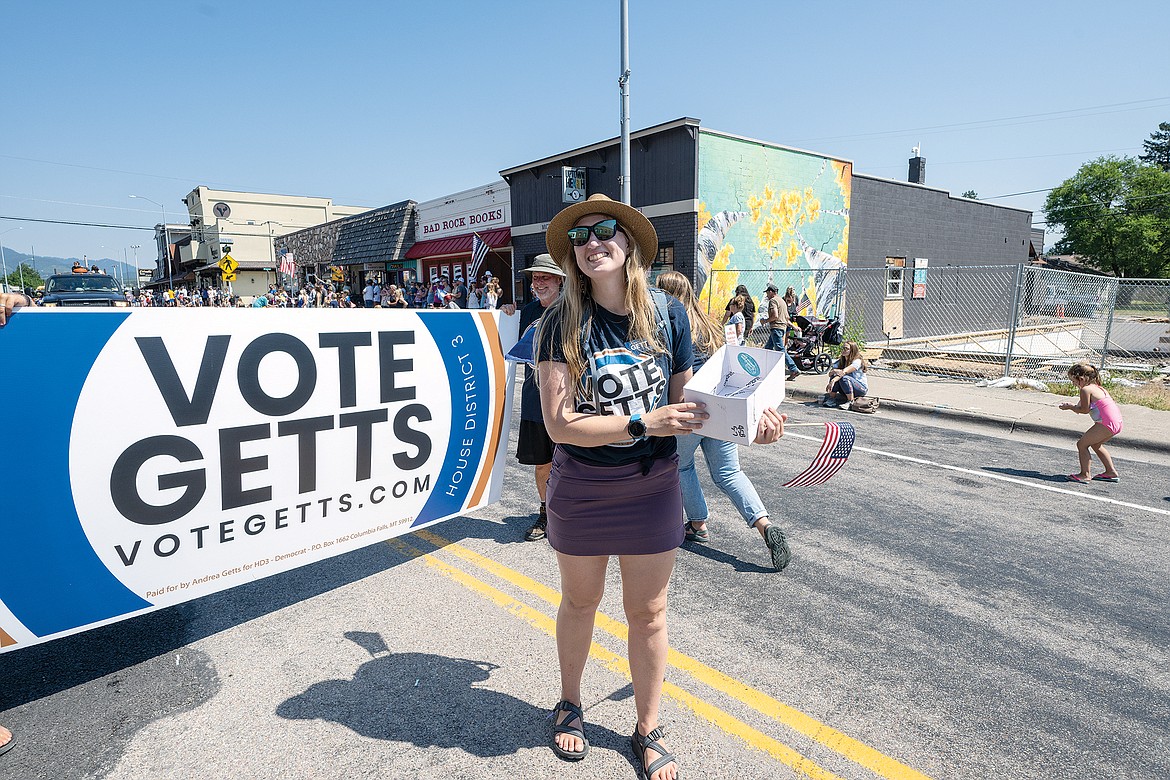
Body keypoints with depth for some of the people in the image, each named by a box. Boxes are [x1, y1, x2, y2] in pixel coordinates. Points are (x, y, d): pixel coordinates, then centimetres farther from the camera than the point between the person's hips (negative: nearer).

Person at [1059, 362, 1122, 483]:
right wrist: (1074, 407, 11)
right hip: (1116, 422, 10)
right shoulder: (1097, 387, 19)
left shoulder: (1085, 389, -11)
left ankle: (1085, 474, -2)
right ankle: (1111, 472, 32)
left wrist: (1070, 407, 2)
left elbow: (1085, 410, -11)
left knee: (1082, 444, -3)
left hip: (1107, 423, -10)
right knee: (1096, 445, 27)